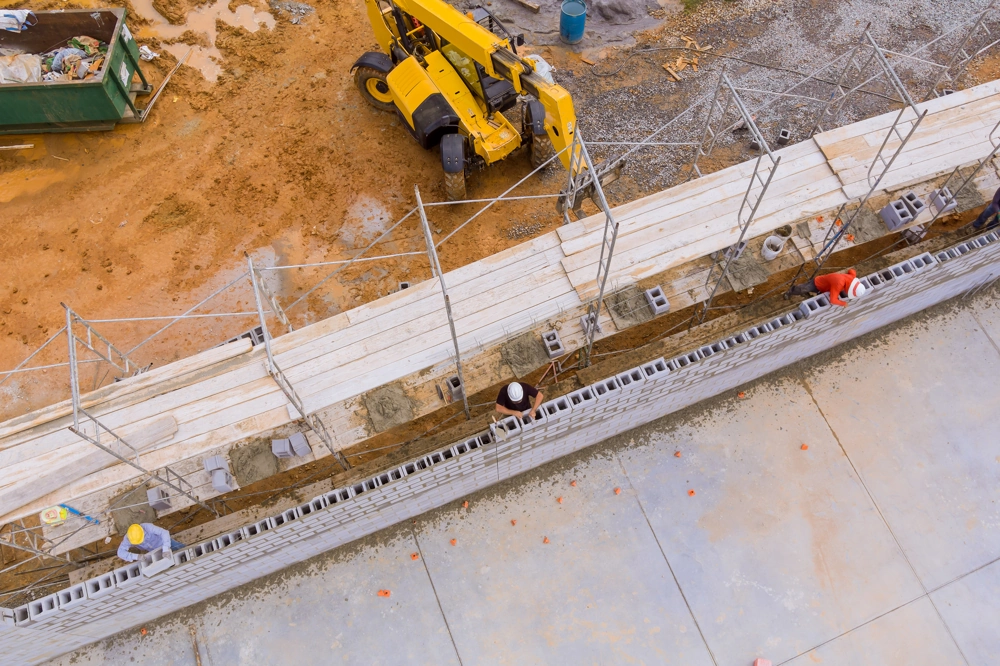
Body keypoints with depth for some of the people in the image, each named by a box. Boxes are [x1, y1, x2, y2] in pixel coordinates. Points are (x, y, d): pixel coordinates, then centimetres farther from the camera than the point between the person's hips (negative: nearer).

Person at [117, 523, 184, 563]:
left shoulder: (147, 527, -42)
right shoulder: (129, 537, -31)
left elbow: (164, 532, -51)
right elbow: (120, 552, -36)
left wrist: (165, 549, -63)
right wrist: (136, 556, -49)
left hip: (163, 542, -3)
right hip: (153, 551, 3)